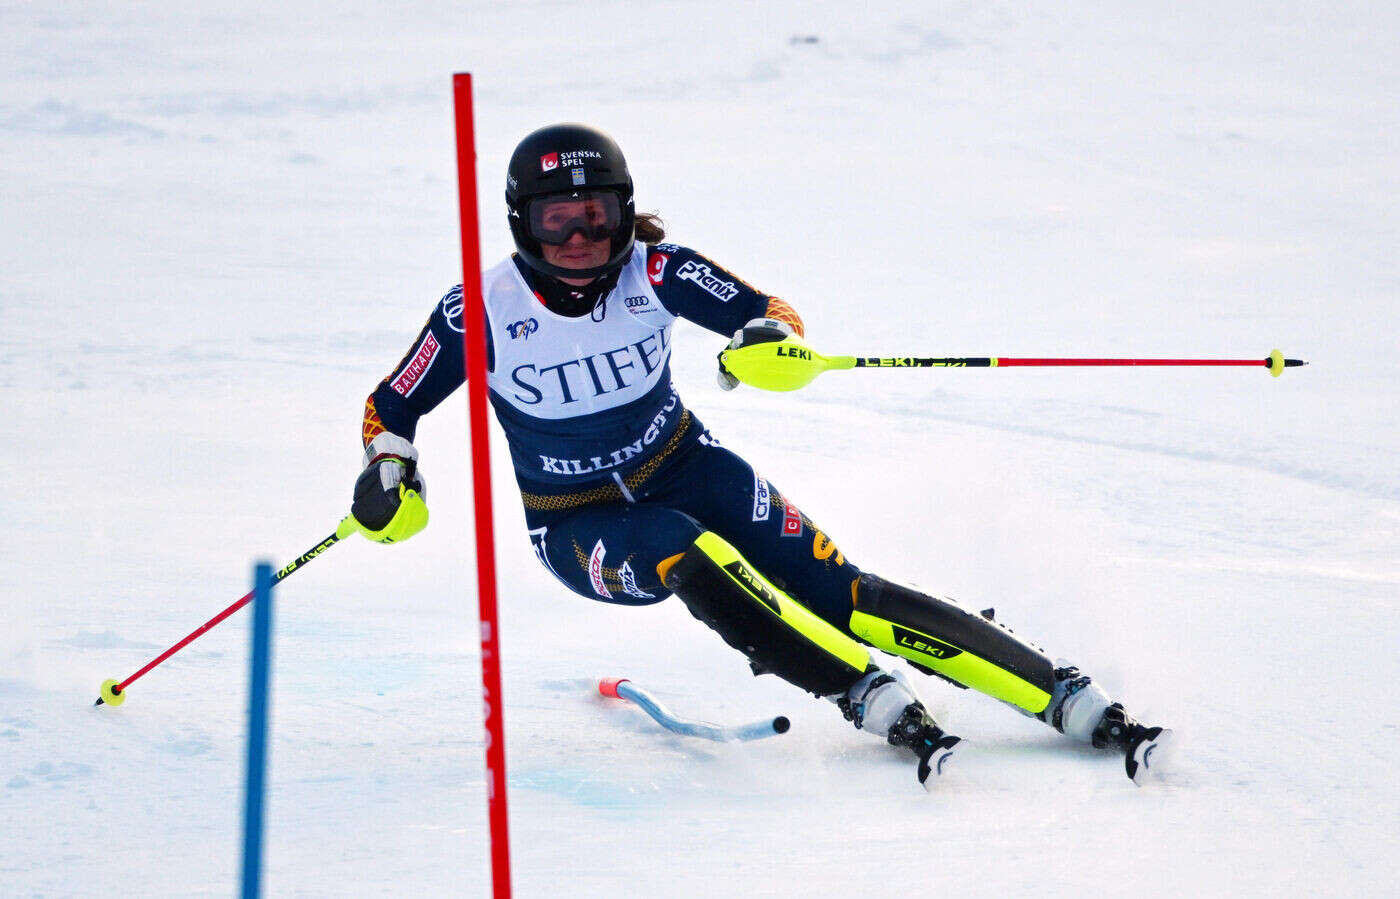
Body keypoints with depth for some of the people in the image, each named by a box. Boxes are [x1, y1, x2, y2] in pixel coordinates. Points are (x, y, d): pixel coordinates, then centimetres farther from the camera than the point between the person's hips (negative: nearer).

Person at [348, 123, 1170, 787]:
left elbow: (773, 315, -8)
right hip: (579, 527, -1)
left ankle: (1072, 699, -18)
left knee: (840, 594, -15)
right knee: (689, 555, -36)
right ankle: (872, 698, -36)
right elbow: (392, 406, -4)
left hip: (684, 468, 1)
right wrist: (389, 473, -23)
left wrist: (772, 338, -31)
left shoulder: (655, 273, -13)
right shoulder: (483, 313, -16)